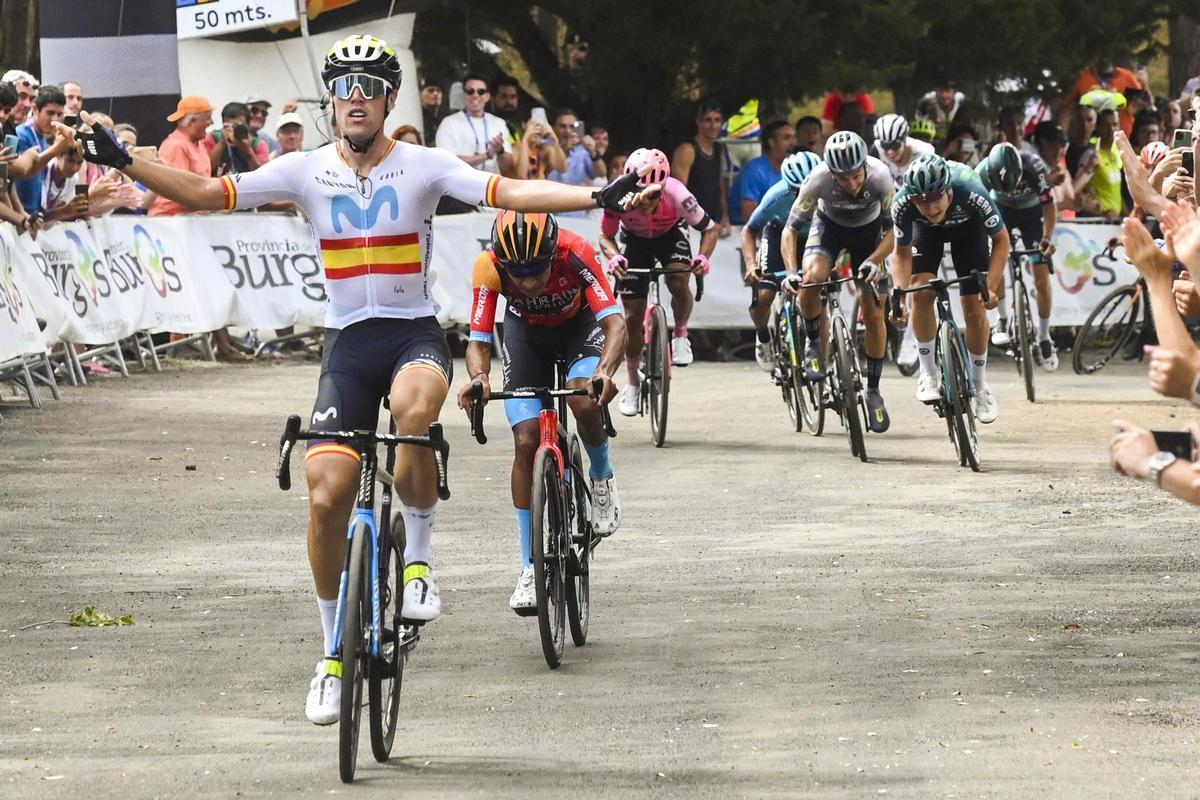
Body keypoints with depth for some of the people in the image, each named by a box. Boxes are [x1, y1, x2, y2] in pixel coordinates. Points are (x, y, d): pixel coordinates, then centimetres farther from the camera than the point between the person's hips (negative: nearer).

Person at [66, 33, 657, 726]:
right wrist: (123, 161, -11)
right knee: (327, 498, -7)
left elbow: (509, 193, -13)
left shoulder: (424, 166, -3)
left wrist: (598, 198, -26)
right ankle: (334, 653, 11)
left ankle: (419, 556, -15)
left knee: (415, 407, -38)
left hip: (415, 335, -2)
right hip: (347, 343, 2)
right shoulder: (307, 171, 2)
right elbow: (207, 194, 0)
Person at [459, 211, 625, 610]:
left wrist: (604, 371, -60)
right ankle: (530, 567, -2)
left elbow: (614, 323, -41)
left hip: (579, 326, -1)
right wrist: (478, 377, -52)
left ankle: (602, 474, 3)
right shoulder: (488, 267, -32)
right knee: (526, 442, -10)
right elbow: (478, 340, -29)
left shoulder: (576, 254, -37)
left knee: (584, 402, -31)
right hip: (527, 333, 2)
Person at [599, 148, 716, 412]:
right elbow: (606, 236, -17)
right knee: (633, 316, -2)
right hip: (635, 241, 1)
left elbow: (710, 229, -21)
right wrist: (613, 257, -39)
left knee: (679, 282, -31)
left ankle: (680, 334, -1)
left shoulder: (676, 195, -36)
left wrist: (703, 257, -40)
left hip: (670, 236, -1)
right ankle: (633, 382, 18)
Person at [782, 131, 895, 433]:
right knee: (812, 277, -32)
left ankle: (873, 391, 11)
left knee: (874, 313, -4)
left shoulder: (880, 177, -34)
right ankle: (814, 345, -6)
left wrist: (873, 261, -37)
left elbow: (893, 228, -22)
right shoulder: (819, 179, -35)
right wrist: (792, 272, -42)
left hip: (868, 230, 1)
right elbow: (791, 228, -28)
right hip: (829, 226, -1)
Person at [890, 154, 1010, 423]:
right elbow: (902, 252, -18)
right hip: (926, 231, 1)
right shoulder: (902, 204, -37)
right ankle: (927, 373, -4)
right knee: (920, 293, -21)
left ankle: (981, 387, 11)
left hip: (967, 226, -1)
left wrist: (991, 288, -33)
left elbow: (1001, 240, -25)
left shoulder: (972, 194, -41)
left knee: (974, 306, -6)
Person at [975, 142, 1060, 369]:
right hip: (1000, 208, 1)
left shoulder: (1034, 166, -35)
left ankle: (1044, 338, 7)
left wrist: (1047, 237, -36)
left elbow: (1049, 204, -25)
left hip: (1031, 209, -1)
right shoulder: (982, 172, -32)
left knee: (1042, 276, -7)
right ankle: (1003, 319, -1)